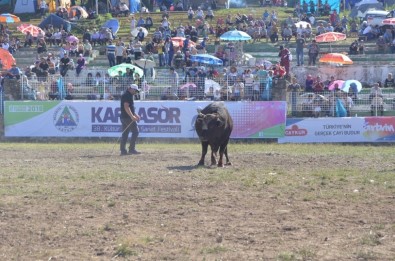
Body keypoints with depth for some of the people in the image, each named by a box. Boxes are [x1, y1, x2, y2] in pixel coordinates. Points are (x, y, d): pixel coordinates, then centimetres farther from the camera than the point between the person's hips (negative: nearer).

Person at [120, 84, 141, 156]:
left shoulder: (128, 95, 21)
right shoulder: (127, 95, -12)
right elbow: (126, 107, -22)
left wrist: (135, 115, 25)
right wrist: (132, 116, -27)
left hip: (124, 117, 11)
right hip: (128, 117, -11)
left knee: (125, 134, 9)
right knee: (135, 131, -8)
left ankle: (123, 150, 8)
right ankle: (132, 149, -10)